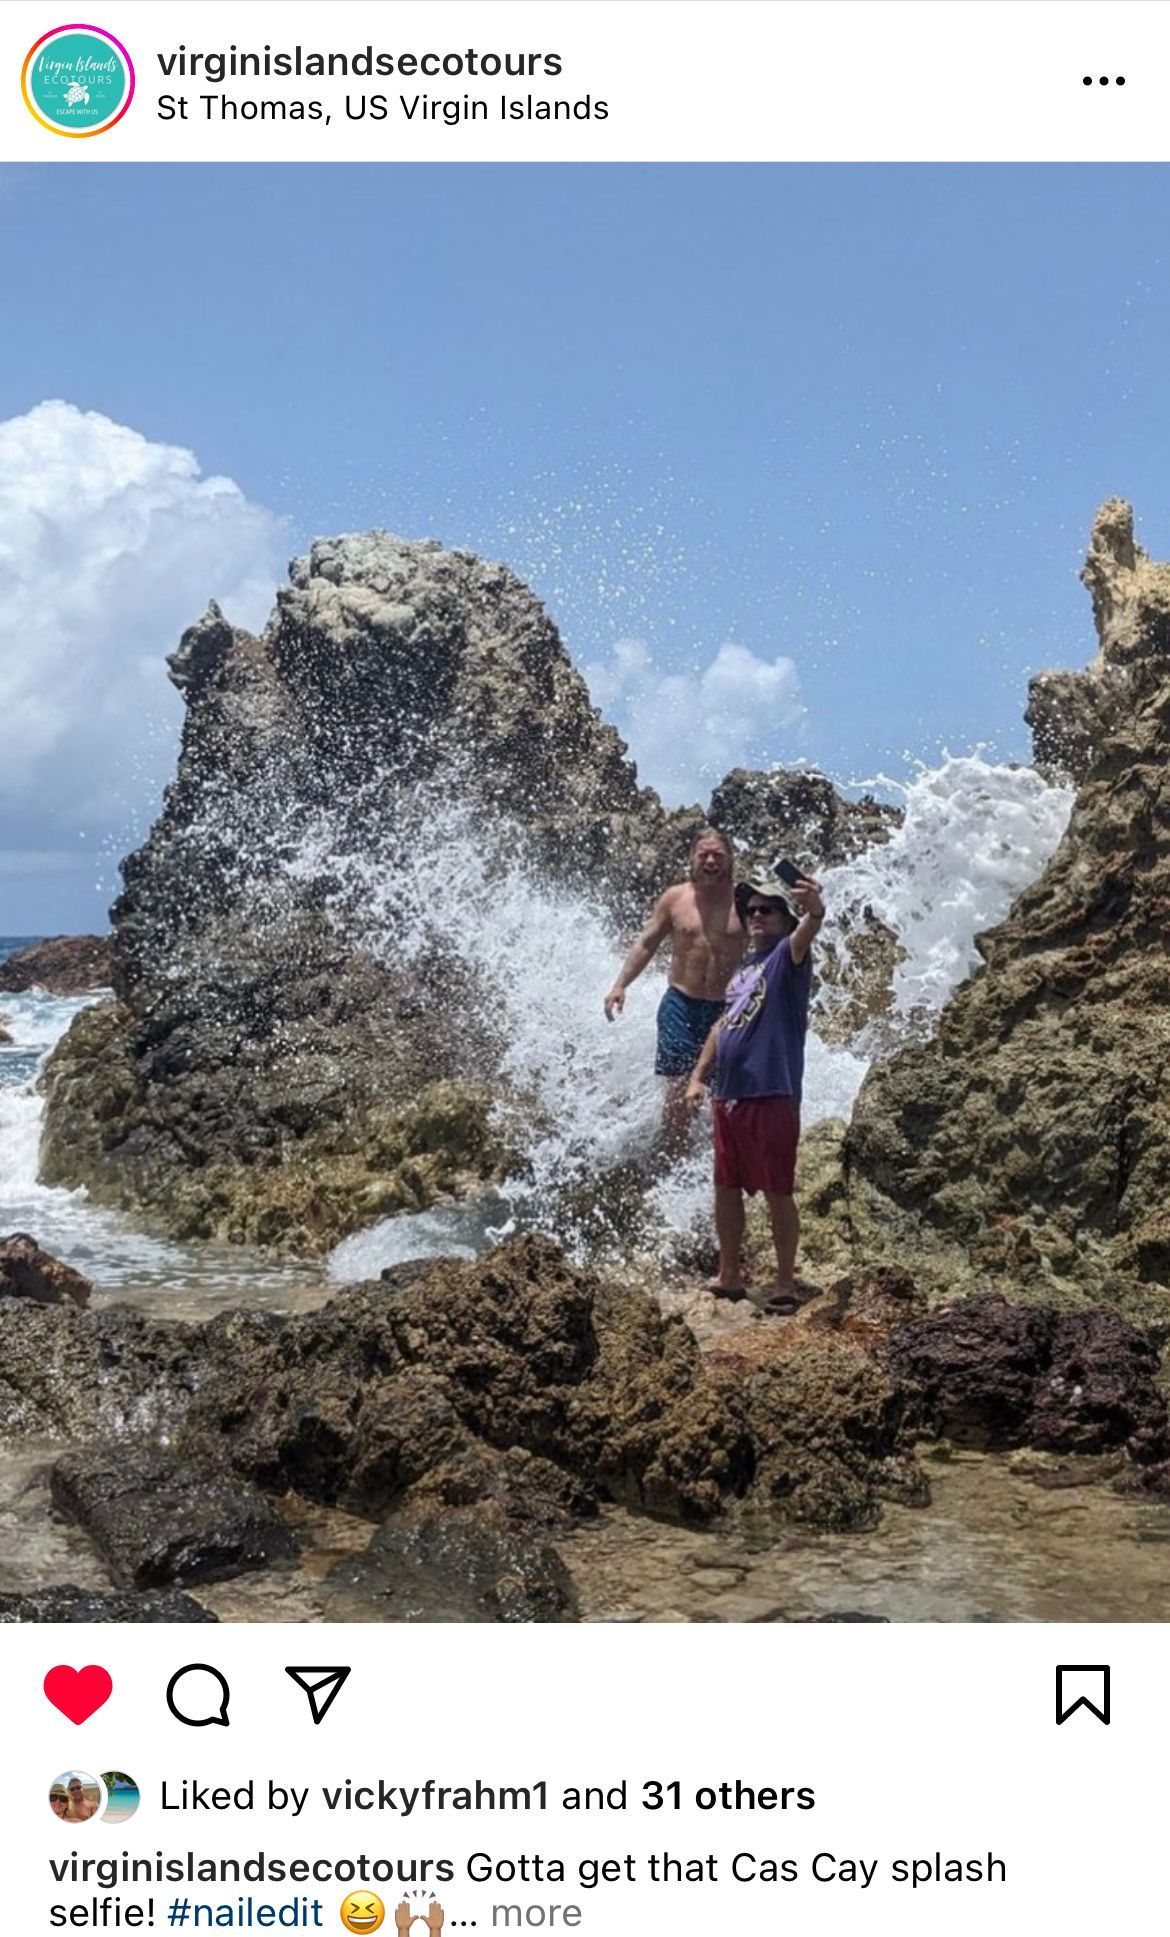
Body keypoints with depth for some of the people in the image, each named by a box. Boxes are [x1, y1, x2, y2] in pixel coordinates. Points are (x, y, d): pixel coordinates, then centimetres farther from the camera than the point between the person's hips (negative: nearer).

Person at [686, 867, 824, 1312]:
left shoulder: (786, 957, -5)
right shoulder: (744, 967, 18)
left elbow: (802, 939, -30)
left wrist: (815, 913, -53)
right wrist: (699, 1076, 18)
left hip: (771, 1095, -8)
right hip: (728, 1095, 8)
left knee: (777, 1191, -2)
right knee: (726, 1187, 13)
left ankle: (786, 1282, 8)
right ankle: (729, 1276, 25)